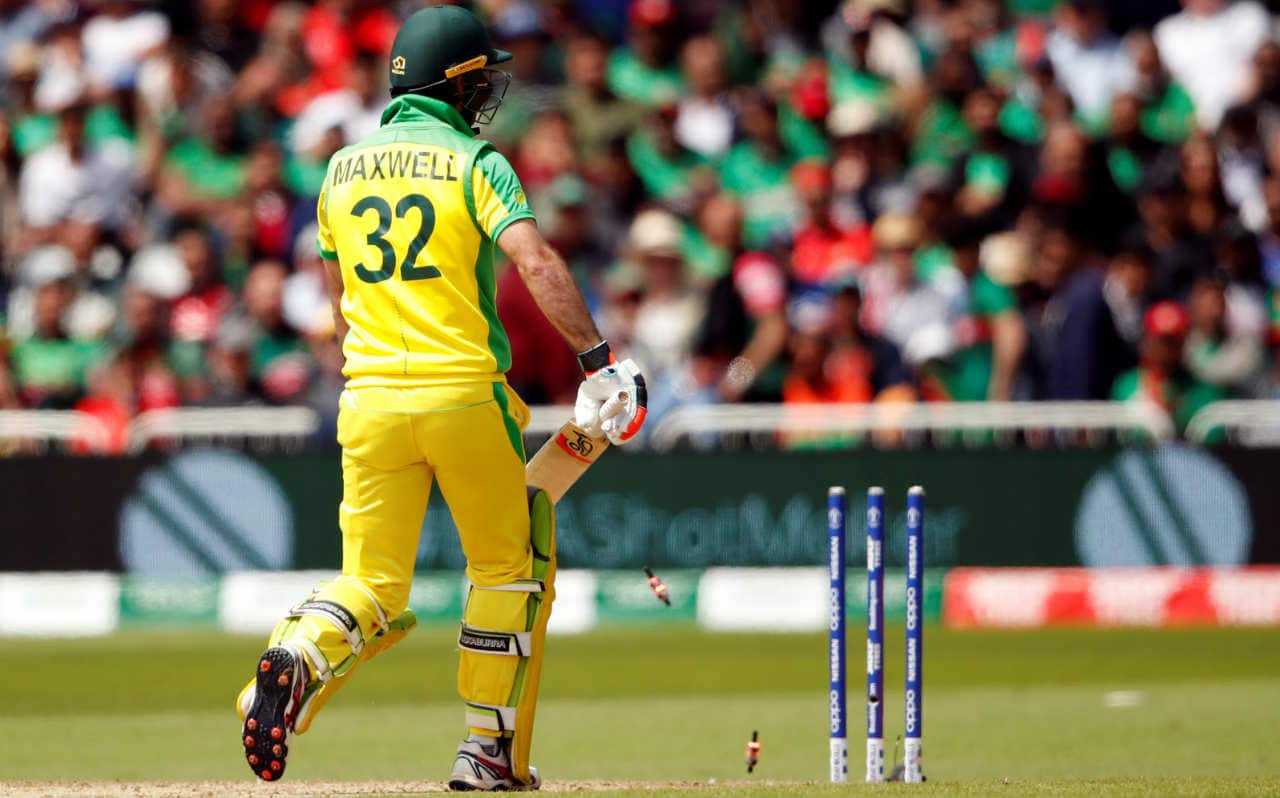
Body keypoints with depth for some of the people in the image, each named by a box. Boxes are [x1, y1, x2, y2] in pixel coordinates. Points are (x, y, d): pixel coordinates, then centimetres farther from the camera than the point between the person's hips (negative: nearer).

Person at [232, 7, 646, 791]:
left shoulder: (343, 170, 12)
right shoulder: (476, 165, -3)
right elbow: (537, 263, -18)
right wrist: (599, 359, -19)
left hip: (369, 398, 4)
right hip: (464, 391, -4)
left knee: (372, 585, 5)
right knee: (508, 570, 13)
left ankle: (296, 657, -27)